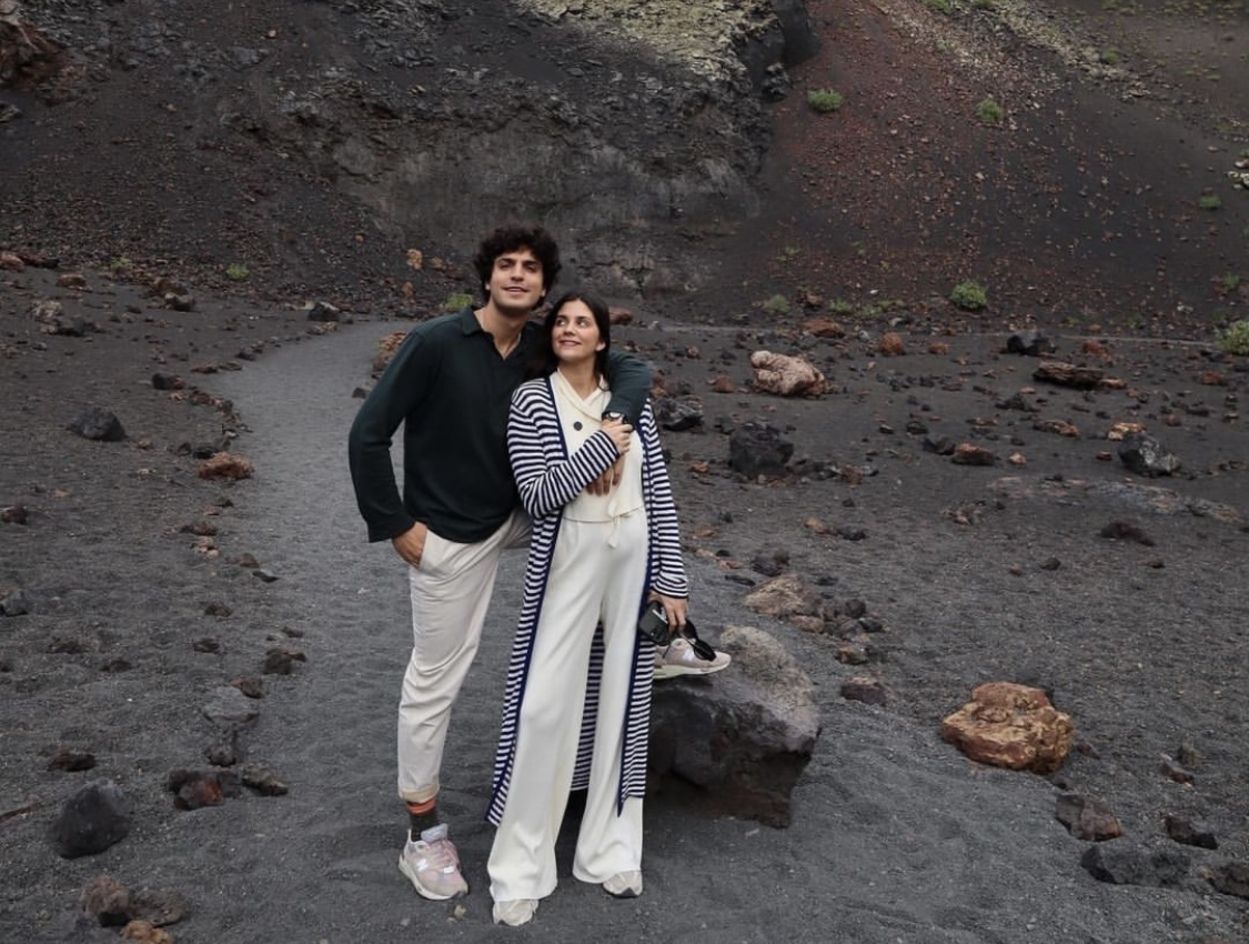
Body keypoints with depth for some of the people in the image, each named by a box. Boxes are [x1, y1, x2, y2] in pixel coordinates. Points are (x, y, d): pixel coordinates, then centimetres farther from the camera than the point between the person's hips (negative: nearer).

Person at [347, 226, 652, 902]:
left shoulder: (546, 348, -4)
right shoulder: (434, 343, -19)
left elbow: (632, 369, -2)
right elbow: (367, 435, -17)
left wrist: (613, 424, -22)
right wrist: (395, 525, -16)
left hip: (517, 517, 6)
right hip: (449, 540, -5)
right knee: (434, 684, 4)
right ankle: (423, 837, 22)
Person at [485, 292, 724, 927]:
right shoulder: (531, 400, -5)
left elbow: (659, 493, 5)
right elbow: (536, 497, -14)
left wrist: (670, 578, 2)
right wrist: (601, 447, -16)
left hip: (633, 560, 4)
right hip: (567, 564, -3)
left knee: (621, 700, 11)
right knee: (546, 705, -1)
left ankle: (609, 849, 28)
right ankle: (520, 870, 15)